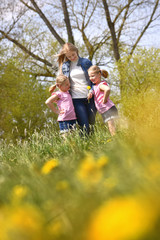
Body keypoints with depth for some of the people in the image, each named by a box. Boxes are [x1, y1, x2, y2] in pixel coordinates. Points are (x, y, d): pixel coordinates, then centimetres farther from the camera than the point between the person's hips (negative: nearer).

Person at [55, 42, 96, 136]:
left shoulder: (86, 62, 5)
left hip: (89, 97, 1)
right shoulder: (65, 66, 8)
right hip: (76, 99, 0)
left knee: (92, 123, 6)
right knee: (84, 127, -8)